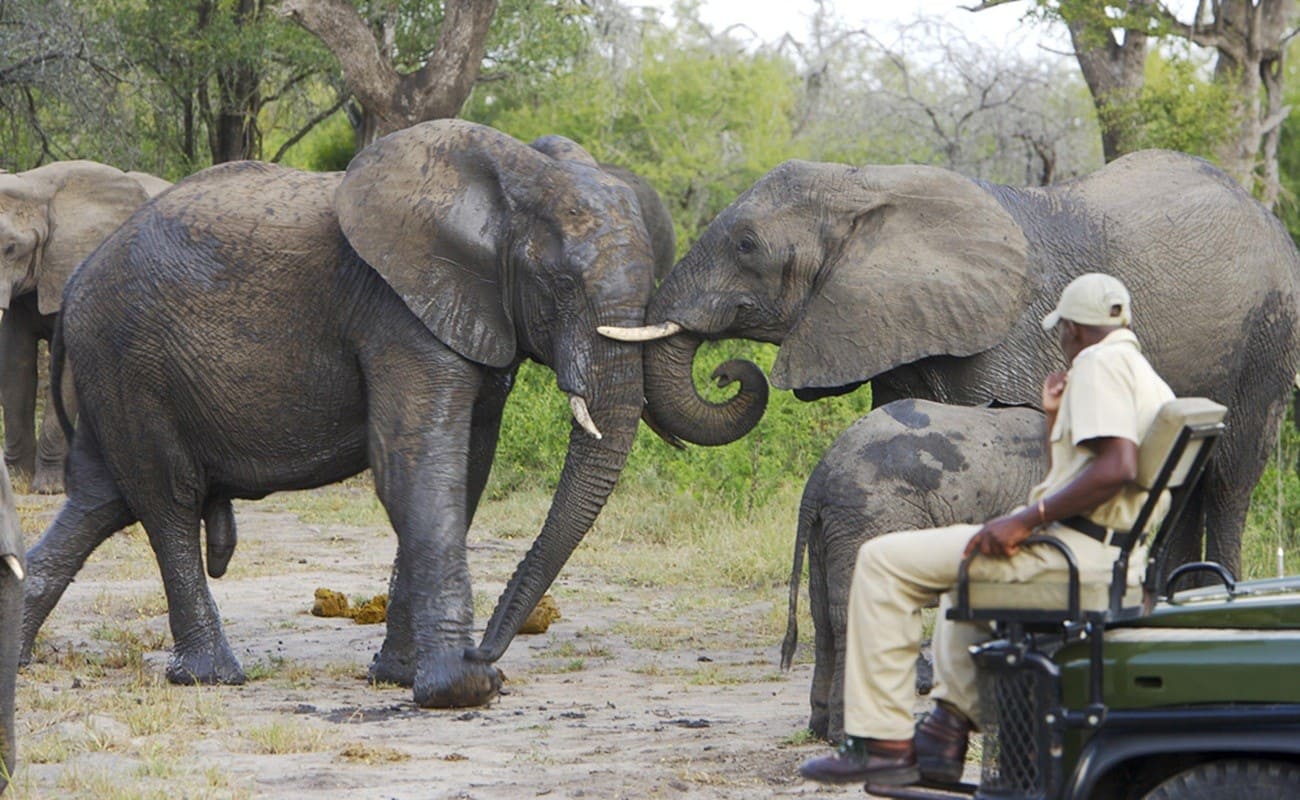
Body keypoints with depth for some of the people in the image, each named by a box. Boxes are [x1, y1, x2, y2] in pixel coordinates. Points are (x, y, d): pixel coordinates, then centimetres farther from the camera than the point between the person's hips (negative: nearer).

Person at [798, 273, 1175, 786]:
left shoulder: (1100, 362, -10)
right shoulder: (1149, 381, 22)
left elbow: (1117, 466, -26)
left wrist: (1025, 520, -24)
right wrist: (1055, 416, 19)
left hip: (1075, 548, -11)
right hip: (1115, 550, 11)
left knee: (884, 561, -8)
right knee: (961, 569, 38)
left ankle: (882, 742, -11)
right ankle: (950, 721, 24)